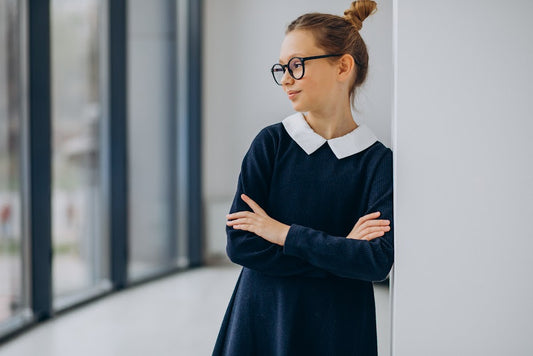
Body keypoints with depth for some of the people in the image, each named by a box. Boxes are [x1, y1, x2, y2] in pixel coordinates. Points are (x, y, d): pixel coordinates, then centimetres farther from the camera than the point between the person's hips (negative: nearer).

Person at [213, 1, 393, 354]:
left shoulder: (379, 162, -7)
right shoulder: (272, 143, -4)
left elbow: (378, 261, -18)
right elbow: (239, 244, -10)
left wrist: (285, 233, -14)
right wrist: (337, 250, -14)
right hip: (261, 322, 1)